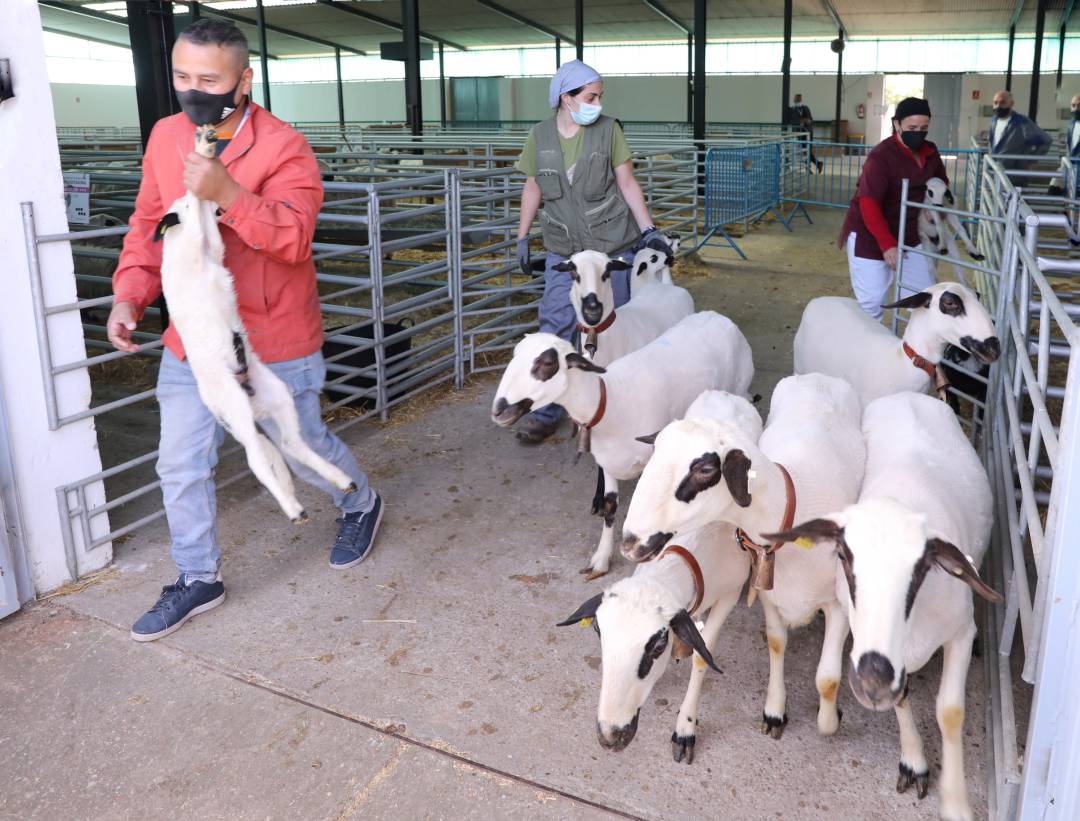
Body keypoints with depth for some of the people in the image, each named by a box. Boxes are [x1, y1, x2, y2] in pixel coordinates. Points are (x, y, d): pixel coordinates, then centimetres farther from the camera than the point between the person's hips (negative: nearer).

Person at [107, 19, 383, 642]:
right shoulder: (166, 136, 3)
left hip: (275, 344, -5)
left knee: (304, 448, 12)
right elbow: (148, 223, 13)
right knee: (181, 467, 10)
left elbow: (294, 238, -26)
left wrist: (228, 194, -40)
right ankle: (198, 580, 30)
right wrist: (130, 294, 1)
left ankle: (361, 505, 43)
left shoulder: (283, 147, -15)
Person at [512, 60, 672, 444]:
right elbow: (533, 188, 9)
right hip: (563, 250, 1)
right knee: (555, 326, -2)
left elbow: (627, 184, -1)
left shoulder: (608, 130, -4)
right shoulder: (540, 136, 0)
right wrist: (522, 238, 8)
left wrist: (648, 230, -6)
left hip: (611, 246, -1)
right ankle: (547, 409, 7)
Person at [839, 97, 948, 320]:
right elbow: (868, 204, -29)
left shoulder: (930, 152, 1)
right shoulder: (881, 157, -22)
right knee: (873, 302, -9)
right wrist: (887, 244, -35)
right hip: (869, 234, -7)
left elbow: (942, 182, 22)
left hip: (907, 233, 8)